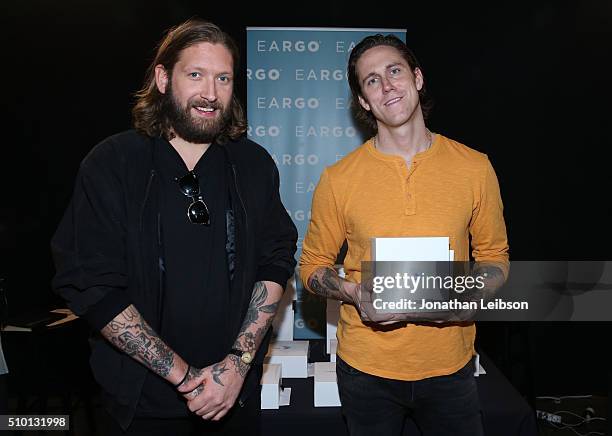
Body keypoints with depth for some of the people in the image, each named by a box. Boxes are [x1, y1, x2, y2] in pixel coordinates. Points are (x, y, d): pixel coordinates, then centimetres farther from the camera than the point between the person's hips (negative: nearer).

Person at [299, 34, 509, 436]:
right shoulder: (339, 179, -7)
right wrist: (354, 293, -17)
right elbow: (313, 265, 2)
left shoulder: (474, 167, -3)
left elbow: (494, 256, 6)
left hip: (450, 365, 1)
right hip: (367, 367, 0)